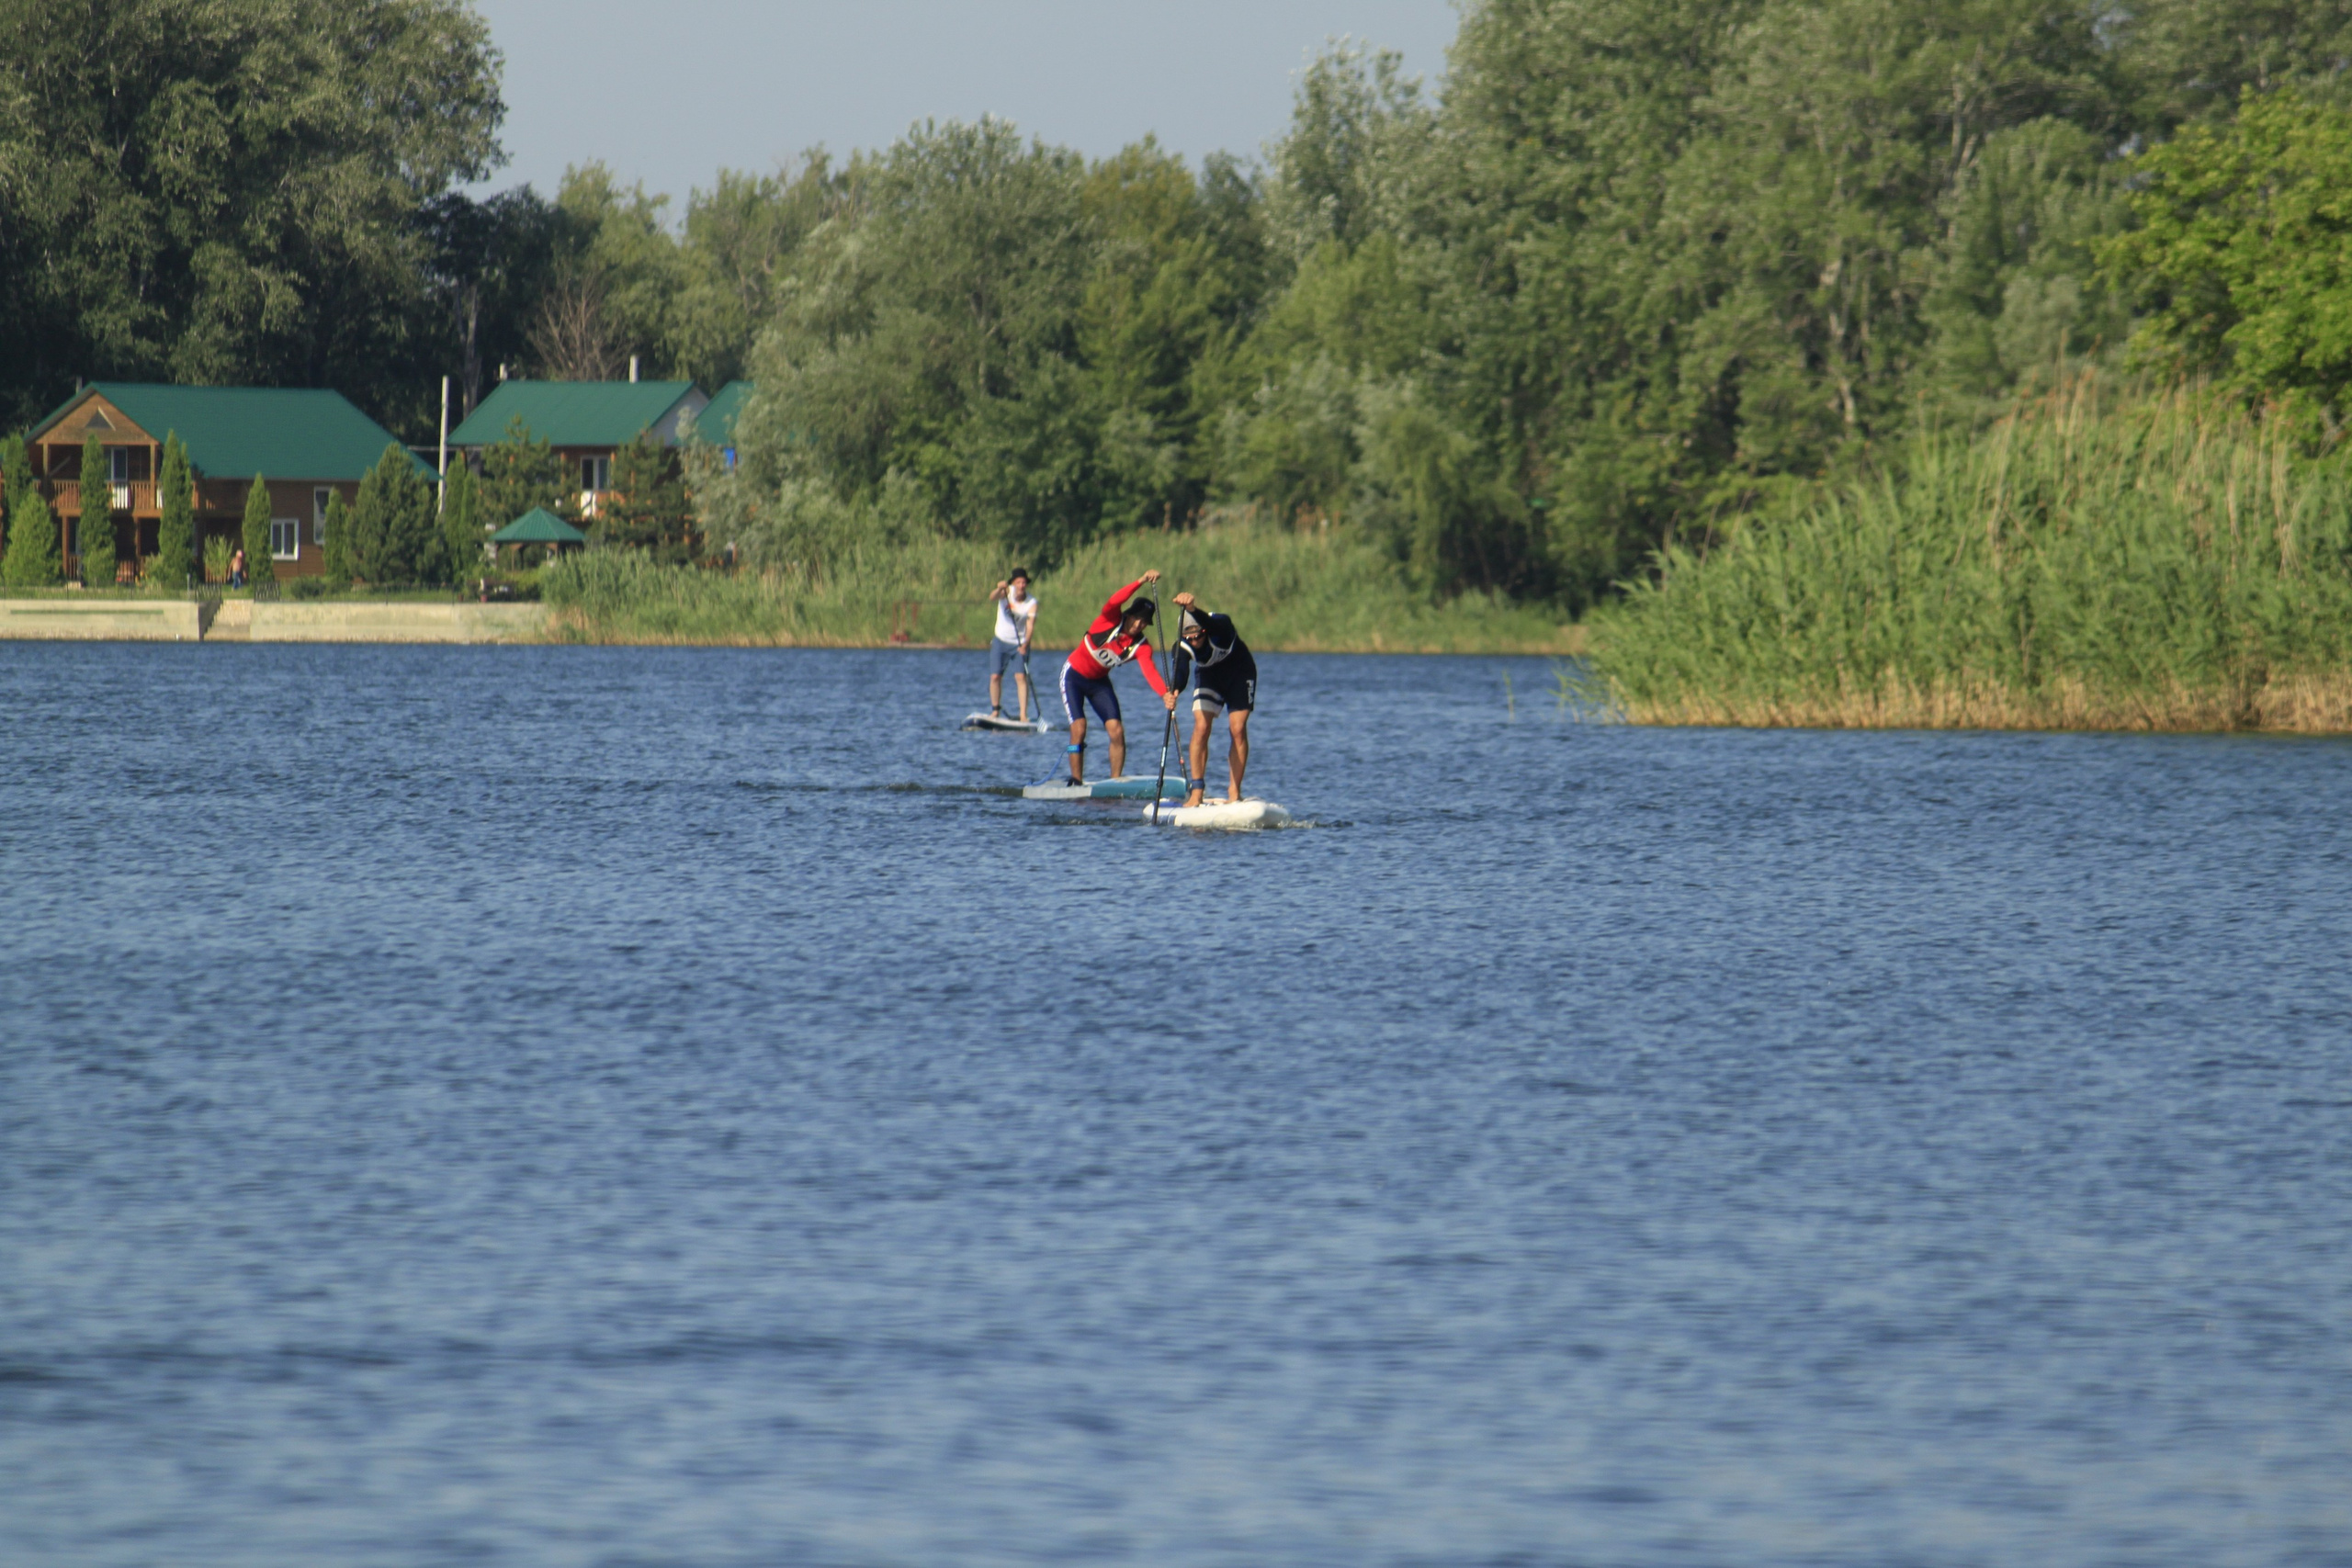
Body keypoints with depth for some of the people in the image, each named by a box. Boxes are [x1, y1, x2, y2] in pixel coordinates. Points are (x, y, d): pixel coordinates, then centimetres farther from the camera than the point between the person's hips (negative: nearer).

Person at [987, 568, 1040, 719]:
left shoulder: (1032, 603, -11)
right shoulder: (1007, 592, -9)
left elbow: (1030, 626, -19)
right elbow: (992, 599, -29)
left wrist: (1025, 645, -34)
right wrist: (999, 590, -50)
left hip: (1019, 645, -2)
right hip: (1000, 642, 2)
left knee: (1021, 676, -14)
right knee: (995, 677, -2)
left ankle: (1023, 714, -16)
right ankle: (995, 711, 13)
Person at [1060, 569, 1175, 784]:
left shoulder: (1141, 646, -13)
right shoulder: (1110, 621, -20)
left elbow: (1150, 671, -29)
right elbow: (1113, 603, -42)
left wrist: (1165, 694, -47)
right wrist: (1141, 582, -52)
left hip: (1099, 682, 4)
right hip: (1074, 676, -4)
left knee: (1117, 731, -8)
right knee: (1079, 728, -16)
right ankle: (1076, 781, -9)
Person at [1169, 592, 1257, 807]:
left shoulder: (1220, 625, -34)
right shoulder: (1183, 646, -25)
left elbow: (1214, 625, -58)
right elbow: (1179, 671, -38)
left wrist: (1194, 610, -78)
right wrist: (1172, 691, -61)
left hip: (1239, 672, -2)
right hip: (1209, 676, 2)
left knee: (1238, 729, -12)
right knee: (1201, 727, -14)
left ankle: (1234, 792, -5)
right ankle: (1196, 792, -12)